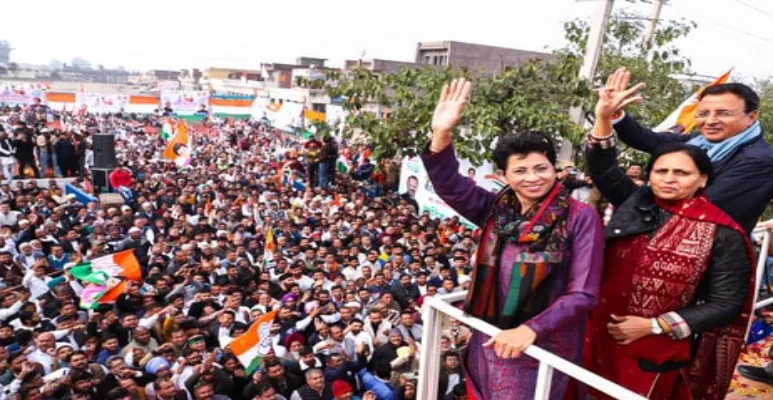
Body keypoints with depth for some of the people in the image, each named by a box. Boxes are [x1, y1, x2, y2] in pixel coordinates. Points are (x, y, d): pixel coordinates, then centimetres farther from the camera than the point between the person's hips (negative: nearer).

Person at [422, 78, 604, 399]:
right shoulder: (497, 209, 0)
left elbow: (583, 293, -14)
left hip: (540, 349, -4)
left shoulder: (580, 217, -11)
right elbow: (450, 187, -13)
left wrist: (532, 329, -25)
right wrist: (441, 134, -27)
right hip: (489, 344, 4)